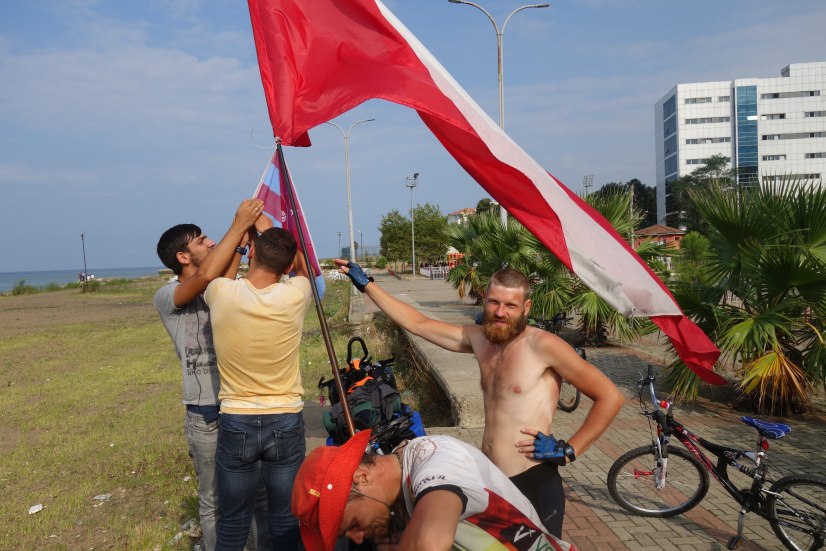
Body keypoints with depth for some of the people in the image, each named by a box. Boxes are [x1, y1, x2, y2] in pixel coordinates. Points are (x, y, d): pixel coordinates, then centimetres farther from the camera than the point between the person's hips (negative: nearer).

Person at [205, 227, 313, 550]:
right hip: (285, 423, 0)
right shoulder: (294, 296, -13)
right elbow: (304, 267, 12)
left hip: (236, 423, 0)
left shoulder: (221, 293, -13)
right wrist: (266, 225, 18)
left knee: (233, 522, 17)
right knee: (285, 521, 15)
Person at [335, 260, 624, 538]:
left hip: (534, 485, -6)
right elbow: (417, 323, 9)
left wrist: (568, 450, -13)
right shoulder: (479, 338, 3)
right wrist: (365, 284, 9)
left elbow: (610, 397, -13)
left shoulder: (543, 345, -15)